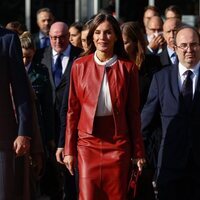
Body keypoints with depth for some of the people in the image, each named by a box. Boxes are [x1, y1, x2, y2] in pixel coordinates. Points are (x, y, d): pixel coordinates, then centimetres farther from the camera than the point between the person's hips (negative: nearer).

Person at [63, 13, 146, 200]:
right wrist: (69, 150, 4)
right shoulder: (79, 66, 4)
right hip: (88, 141, 0)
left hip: (118, 143, 0)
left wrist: (138, 152, 4)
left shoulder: (127, 68, 2)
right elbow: (73, 110, 7)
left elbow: (133, 112, 6)